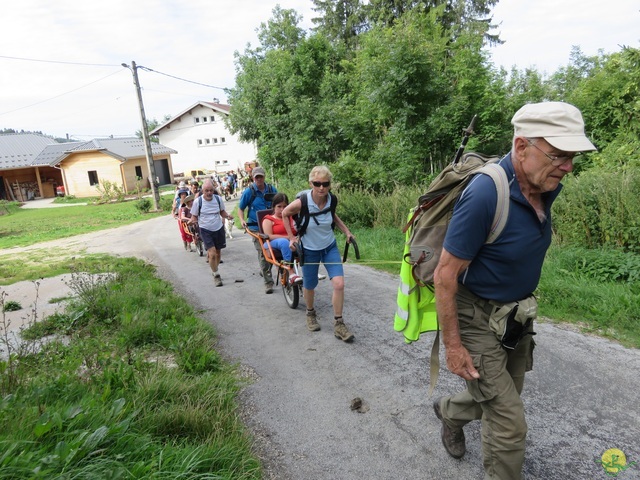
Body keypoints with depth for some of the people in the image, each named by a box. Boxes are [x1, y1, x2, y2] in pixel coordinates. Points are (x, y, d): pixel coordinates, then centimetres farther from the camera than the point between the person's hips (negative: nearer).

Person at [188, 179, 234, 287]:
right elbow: (194, 217, -2)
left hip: (219, 229, 3)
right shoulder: (198, 202, -12)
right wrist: (192, 220, -24)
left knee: (218, 253, 13)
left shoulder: (218, 199, -5)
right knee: (212, 254, -13)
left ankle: (215, 271, 35)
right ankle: (216, 275, 3)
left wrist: (227, 216, -12)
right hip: (205, 230, -3)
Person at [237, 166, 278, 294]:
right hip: (256, 227, -3)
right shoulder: (249, 192, -2)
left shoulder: (272, 189, 6)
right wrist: (242, 220, -12)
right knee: (262, 253, -6)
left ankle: (265, 270, 39)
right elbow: (240, 208, 5)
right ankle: (268, 282, 0)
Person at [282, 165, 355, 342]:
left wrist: (346, 231, 0)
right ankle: (310, 314, 45)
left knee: (339, 284, -10)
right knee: (309, 286, 12)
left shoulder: (331, 200, -14)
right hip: (309, 250, -2)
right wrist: (291, 237, -8)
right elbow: (285, 214, -5)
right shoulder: (302, 202, -25)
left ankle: (338, 324, 6)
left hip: (330, 247, 3)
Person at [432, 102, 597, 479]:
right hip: (479, 320, -8)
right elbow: (445, 275, -24)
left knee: (501, 399, 25)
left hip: (517, 316, 8)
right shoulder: (485, 194, -29)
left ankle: (449, 411, 54)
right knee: (510, 425, 1)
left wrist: (526, 308, 20)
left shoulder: (545, 189, -5)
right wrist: (452, 345, -18)